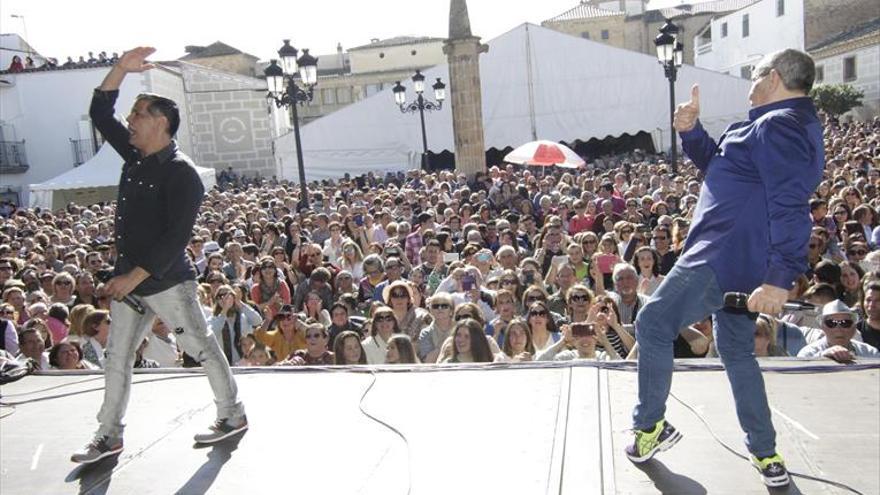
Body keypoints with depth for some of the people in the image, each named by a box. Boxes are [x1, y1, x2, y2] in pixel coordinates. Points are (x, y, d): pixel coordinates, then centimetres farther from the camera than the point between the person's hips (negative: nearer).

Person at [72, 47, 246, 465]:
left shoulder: (180, 172, -16)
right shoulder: (136, 156, 9)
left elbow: (176, 237, -22)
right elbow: (100, 112, 15)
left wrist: (134, 276, -21)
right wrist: (122, 68, 4)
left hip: (167, 280, -8)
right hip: (128, 279, 9)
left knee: (201, 348, 5)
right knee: (117, 358, 12)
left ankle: (232, 415, 20)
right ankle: (109, 435, 23)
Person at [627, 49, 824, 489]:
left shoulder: (778, 125, -14)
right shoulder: (787, 125, 20)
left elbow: (789, 206, -25)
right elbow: (720, 167, 27)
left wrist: (781, 276, -31)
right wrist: (691, 132, 12)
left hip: (725, 256, -11)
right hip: (743, 262, 11)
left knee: (653, 324, -3)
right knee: (736, 351, 17)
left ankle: (650, 426, 8)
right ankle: (765, 453, 24)